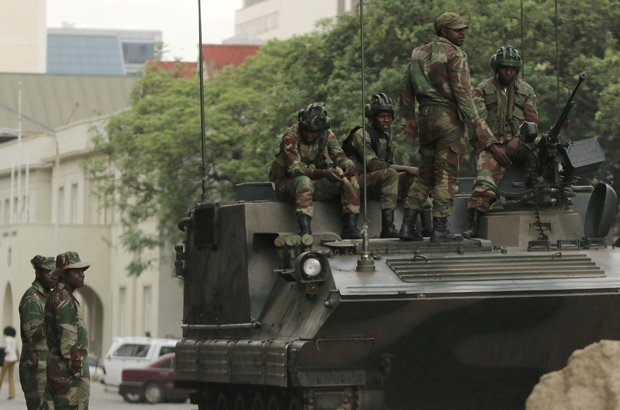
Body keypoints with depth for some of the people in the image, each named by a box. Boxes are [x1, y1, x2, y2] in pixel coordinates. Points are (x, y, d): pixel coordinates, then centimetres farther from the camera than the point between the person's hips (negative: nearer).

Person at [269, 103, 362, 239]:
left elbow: (339, 157, -6)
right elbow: (295, 169, -28)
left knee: (351, 177, -14)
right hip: (287, 184, -6)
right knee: (304, 181, -40)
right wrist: (324, 173, -41)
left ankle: (350, 227, -20)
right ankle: (304, 231, -49)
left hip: (315, 184, 6)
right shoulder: (291, 137, -19)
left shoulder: (327, 136, 0)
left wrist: (349, 164, -32)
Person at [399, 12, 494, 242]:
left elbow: (405, 86, 17)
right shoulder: (454, 54, -9)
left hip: (426, 117, 7)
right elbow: (462, 91, -16)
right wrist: (476, 123, -15)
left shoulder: (420, 53, 14)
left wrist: (409, 117, 22)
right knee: (446, 175, -4)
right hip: (448, 116, -7)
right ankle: (440, 229, -5)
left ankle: (408, 224, 9)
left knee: (425, 174, 15)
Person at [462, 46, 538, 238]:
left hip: (516, 143, 3)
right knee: (485, 180, -27)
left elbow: (531, 120, 9)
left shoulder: (526, 91, 15)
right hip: (491, 144, -3)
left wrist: (517, 139, -10)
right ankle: (473, 225, -33)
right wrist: (494, 148, -12)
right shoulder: (483, 89, 8)